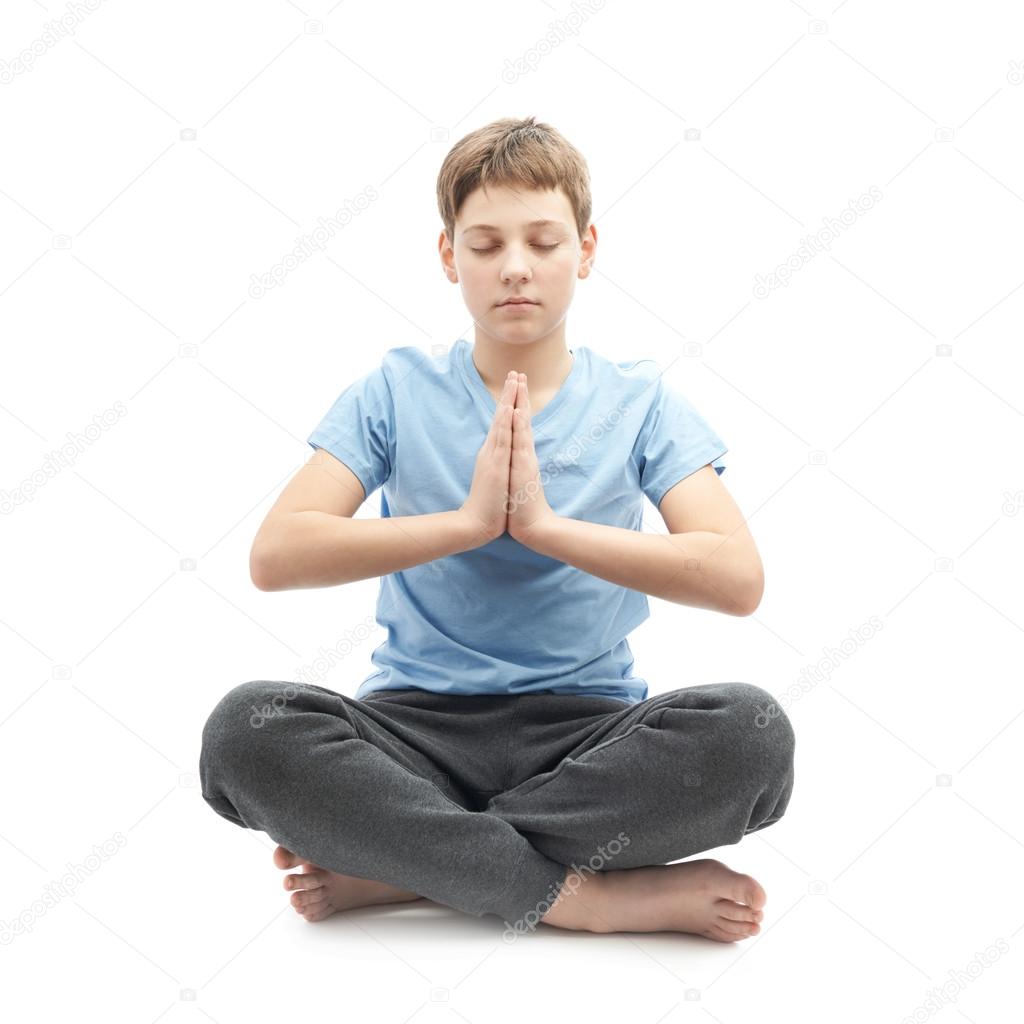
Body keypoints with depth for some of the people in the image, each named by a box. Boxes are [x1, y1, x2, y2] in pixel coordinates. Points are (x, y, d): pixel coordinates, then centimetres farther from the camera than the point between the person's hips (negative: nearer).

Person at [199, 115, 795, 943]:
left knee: (751, 732, -30)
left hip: (587, 726, 0)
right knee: (246, 730, -29)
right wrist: (466, 521, -18)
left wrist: (547, 525, -18)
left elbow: (737, 578, -12)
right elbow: (275, 556, -10)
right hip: (419, 722, 0)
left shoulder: (638, 401, 2)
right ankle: (589, 895, -23)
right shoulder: (398, 392, 3)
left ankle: (397, 863, -19)